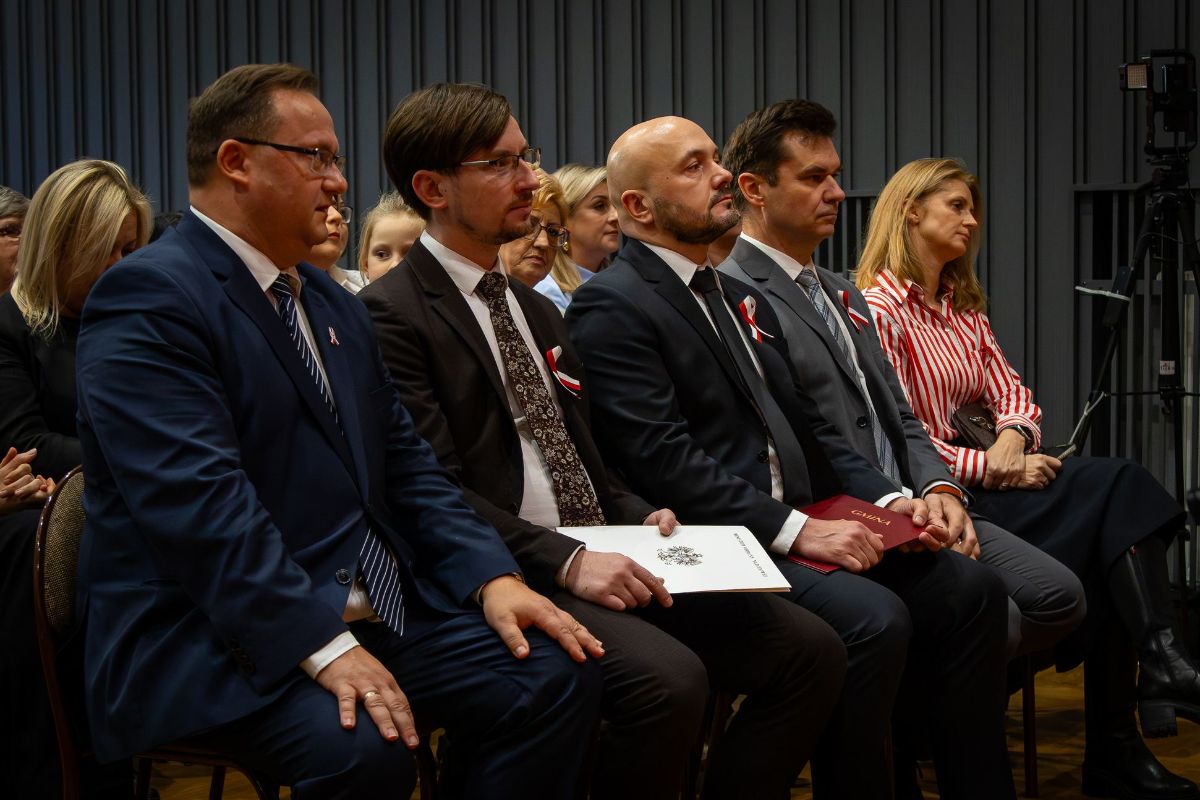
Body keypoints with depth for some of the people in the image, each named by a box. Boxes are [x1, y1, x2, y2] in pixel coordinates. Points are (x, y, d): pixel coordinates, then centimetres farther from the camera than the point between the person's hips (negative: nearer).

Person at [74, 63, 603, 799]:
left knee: (559, 674, -8)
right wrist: (324, 646, -28)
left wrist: (492, 576, -2)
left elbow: (404, 459, 15)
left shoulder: (334, 303, 18)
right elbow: (199, 501, -22)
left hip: (375, 612, 8)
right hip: (213, 638, -8)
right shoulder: (149, 298, -12)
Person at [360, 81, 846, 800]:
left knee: (810, 649, -8)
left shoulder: (538, 310, 21)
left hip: (601, 556, 8)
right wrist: (565, 561, -23)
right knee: (668, 679, -32)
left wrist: (638, 518, 5)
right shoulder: (392, 315, -6)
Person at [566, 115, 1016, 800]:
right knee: (873, 618, -28)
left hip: (801, 524, 8)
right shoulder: (611, 306, -7)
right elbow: (663, 461, -17)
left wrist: (891, 500, 4)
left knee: (969, 588, -8)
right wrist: (795, 530, -20)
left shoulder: (741, 299, 22)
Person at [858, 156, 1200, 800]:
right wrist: (993, 470, -16)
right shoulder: (878, 307, -6)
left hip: (976, 480, 8)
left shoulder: (963, 307, 22)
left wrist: (1013, 439, -9)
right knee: (1117, 488, -23)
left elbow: (1011, 393, 14)